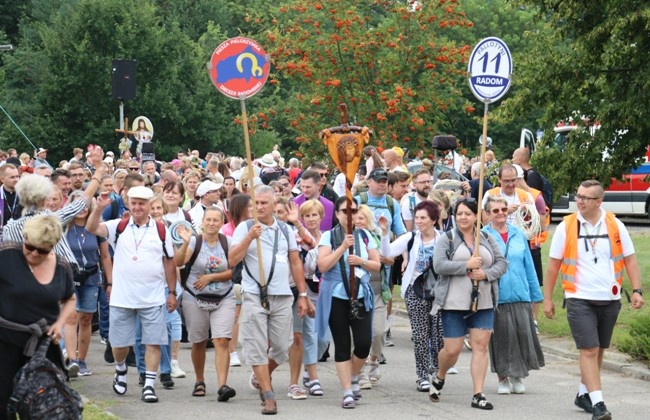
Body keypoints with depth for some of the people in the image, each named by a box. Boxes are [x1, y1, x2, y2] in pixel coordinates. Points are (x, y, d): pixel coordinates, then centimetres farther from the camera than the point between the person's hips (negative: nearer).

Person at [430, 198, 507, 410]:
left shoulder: (487, 239, 11)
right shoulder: (447, 239, 0)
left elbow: (502, 263, 8)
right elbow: (439, 265, -12)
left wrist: (486, 273, -11)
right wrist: (467, 266, -17)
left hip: (483, 303, 3)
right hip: (454, 303, -3)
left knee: (481, 346, -5)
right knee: (452, 350, -2)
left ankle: (478, 395, -1)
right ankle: (439, 378, 30)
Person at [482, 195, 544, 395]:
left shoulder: (519, 234, 9)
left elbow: (529, 265, 13)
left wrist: (535, 293, 13)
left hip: (520, 295, 3)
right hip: (496, 297, -3)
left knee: (523, 334, -1)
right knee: (501, 337, 2)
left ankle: (518, 376, 15)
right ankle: (503, 378, 15)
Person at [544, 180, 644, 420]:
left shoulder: (615, 226, 0)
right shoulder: (566, 227, -4)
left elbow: (629, 259, 5)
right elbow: (553, 265, 2)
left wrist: (637, 290, -5)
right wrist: (547, 299, 1)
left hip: (610, 300, 3)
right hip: (579, 299, -3)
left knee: (599, 350, 13)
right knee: (589, 350, -12)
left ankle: (584, 394, 29)